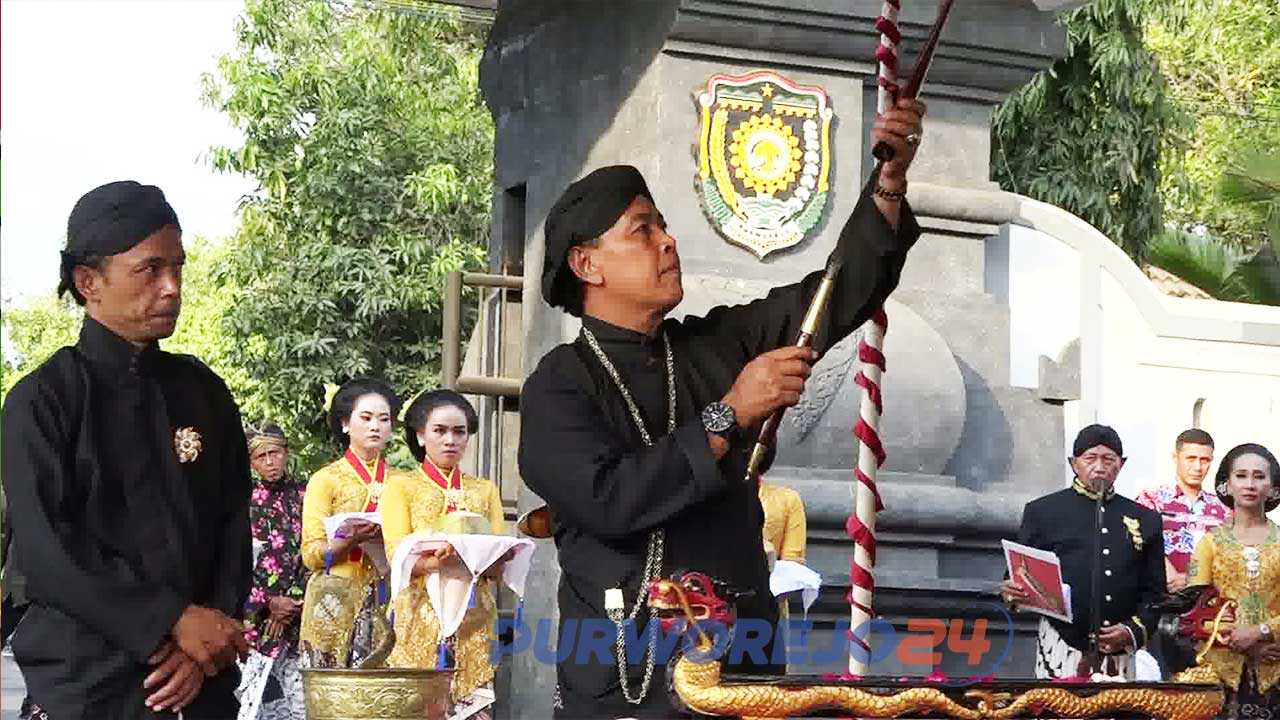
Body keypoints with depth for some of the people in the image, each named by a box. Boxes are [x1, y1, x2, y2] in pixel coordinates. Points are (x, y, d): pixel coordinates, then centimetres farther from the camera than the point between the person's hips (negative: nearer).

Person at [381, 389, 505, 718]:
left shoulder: (485, 490, 18)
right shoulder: (402, 487, 10)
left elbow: (499, 565, 8)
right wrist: (435, 561, -25)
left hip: (474, 618, 2)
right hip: (421, 614, -2)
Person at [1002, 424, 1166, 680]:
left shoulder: (1145, 520, 13)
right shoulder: (1042, 512, 7)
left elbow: (1155, 592, 13)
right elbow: (1020, 575, 8)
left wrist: (1134, 630, -3)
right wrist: (1014, 593, -15)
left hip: (1120, 656, 2)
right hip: (1062, 650, -2)